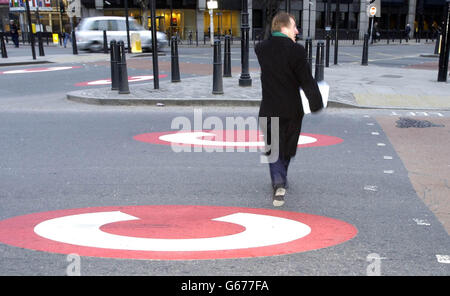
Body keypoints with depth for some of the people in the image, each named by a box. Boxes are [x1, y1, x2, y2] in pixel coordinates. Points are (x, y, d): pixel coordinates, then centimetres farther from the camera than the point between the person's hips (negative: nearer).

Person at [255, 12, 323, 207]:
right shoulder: (296, 50, -15)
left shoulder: (261, 48, -2)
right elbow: (307, 81, -13)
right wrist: (317, 104, -4)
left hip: (269, 109, 2)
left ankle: (279, 184, -8)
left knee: (274, 148, 11)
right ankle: (281, 180, 34)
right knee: (287, 147, 18)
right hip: (291, 109, -2)